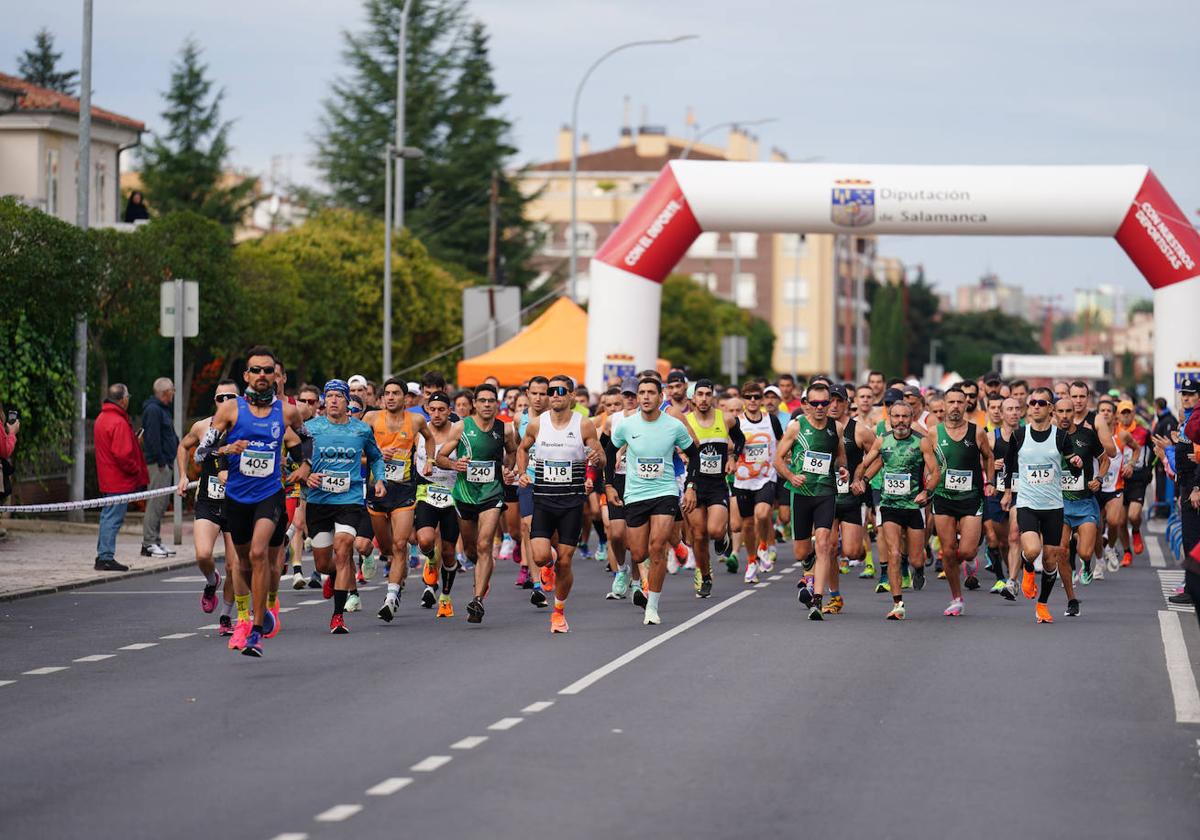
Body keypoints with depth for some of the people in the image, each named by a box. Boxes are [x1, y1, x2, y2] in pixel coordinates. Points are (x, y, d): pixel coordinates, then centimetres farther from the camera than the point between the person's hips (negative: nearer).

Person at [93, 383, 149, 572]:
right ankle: (106, 558, -6)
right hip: (119, 480, -10)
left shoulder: (101, 419, 13)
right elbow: (122, 454, -24)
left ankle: (102, 556, 21)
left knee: (108, 517, 16)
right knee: (113, 518, -6)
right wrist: (136, 470, -10)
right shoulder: (119, 423, -19)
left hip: (106, 478, 10)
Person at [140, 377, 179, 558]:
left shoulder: (162, 409, 19)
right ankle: (148, 544, -9)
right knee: (156, 503, -10)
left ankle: (156, 541, 19)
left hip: (165, 463, 11)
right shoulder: (153, 410, -13)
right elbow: (152, 438, -20)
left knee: (162, 503, 13)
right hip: (158, 463, -11)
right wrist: (160, 461, -20)